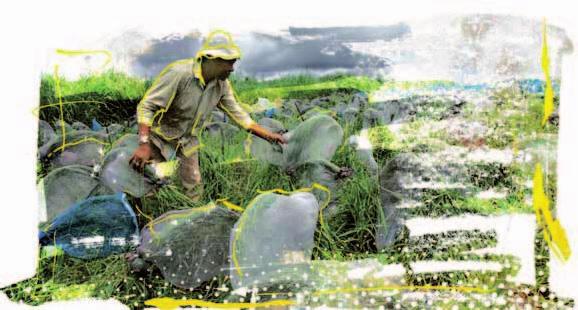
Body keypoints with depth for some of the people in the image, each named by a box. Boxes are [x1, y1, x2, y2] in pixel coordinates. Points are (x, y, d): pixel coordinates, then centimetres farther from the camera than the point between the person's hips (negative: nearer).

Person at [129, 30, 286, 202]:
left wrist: (268, 135, -5)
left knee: (194, 190, 8)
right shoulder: (178, 73, -30)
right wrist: (144, 145, -39)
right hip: (160, 138, -5)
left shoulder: (222, 85, -10)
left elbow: (237, 114, 1)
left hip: (188, 143, 6)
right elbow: (146, 106, -29)